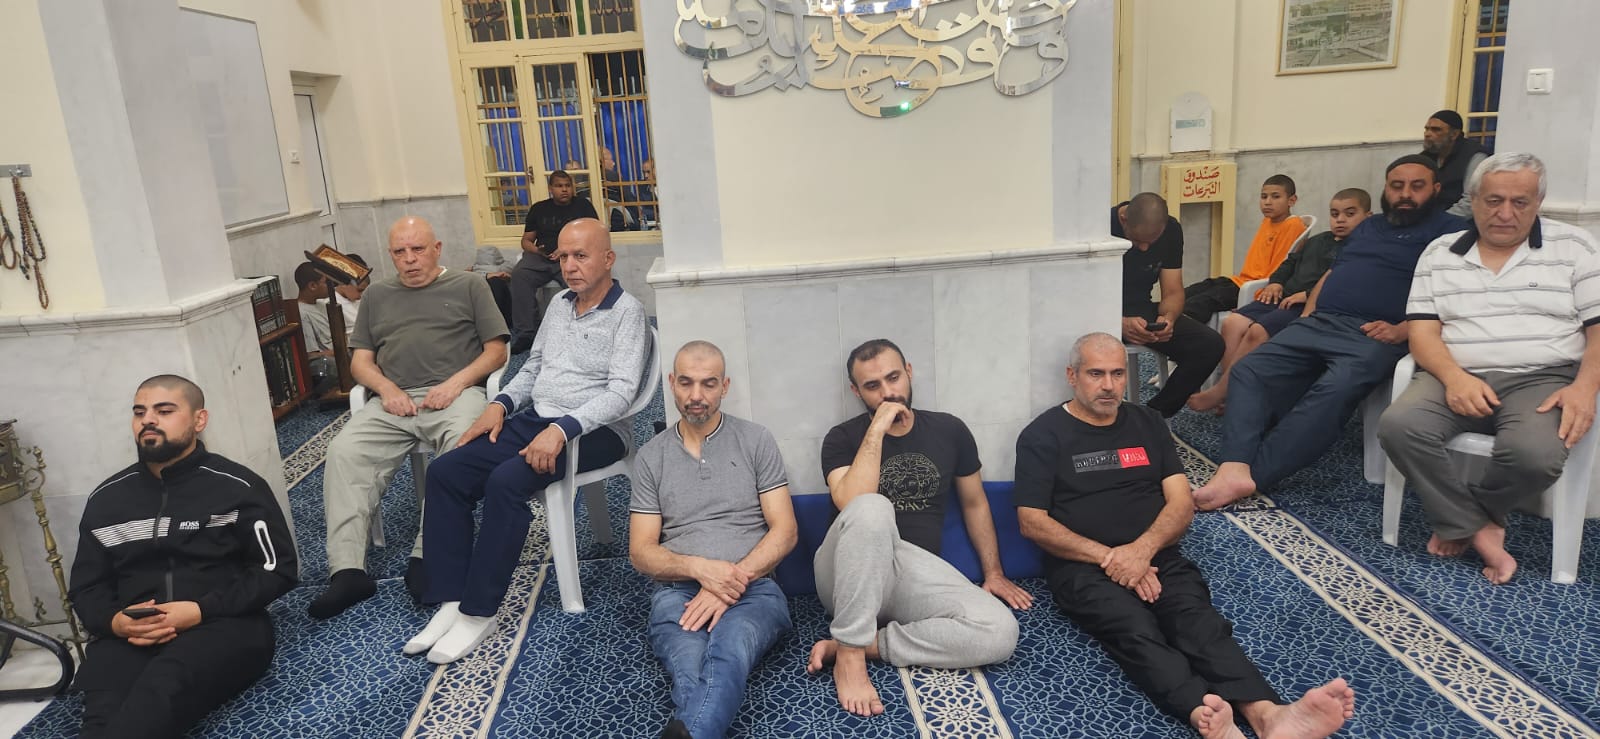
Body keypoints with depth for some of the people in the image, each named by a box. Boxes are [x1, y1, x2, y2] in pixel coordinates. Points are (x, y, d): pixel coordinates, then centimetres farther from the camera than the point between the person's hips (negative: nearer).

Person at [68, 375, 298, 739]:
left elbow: (278, 570, 0)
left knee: (161, 686, -38)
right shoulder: (105, 498, 17)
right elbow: (85, 586, 20)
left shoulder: (237, 486, 2)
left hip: (223, 625, -3)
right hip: (130, 637, 3)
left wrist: (201, 610, -13)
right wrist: (114, 621, -3)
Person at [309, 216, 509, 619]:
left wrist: (456, 382, -8)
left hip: (456, 394, -3)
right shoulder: (377, 295, 26)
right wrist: (387, 388, -2)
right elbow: (360, 360, 20)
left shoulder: (468, 286, 16)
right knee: (344, 452, -24)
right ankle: (347, 570, -27)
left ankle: (427, 558, -34)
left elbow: (496, 351, 9)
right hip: (394, 400, 3)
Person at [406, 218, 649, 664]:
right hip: (535, 420, 8)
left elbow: (621, 391, -19)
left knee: (505, 482, -32)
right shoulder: (559, 304, 17)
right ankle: (451, 603, -11)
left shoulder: (627, 312, -8)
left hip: (593, 431, -8)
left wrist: (563, 429, -30)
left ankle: (478, 613, -19)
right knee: (444, 472, -11)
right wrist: (501, 403, 4)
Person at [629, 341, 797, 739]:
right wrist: (700, 568, -13)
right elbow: (640, 551, 9)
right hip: (678, 590, 2)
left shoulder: (757, 441, 9)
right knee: (691, 667, -36)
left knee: (727, 652, -40)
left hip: (753, 587, -2)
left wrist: (733, 580, -14)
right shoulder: (650, 457, 13)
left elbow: (785, 530, 3)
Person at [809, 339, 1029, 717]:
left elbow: (974, 504, 19)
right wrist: (876, 431, -17)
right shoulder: (842, 438, 0)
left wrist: (993, 572, 15)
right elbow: (852, 506, -20)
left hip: (916, 573, 3)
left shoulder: (949, 430, 8)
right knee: (873, 508, -38)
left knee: (1000, 633, -24)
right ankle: (849, 654, -26)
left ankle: (866, 643, -15)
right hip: (850, 575, -3)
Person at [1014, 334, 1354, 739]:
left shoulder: (1147, 424, 17)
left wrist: (1143, 548, -11)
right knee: (1135, 630, -33)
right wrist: (1108, 557, -13)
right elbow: (1032, 522, -4)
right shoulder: (1043, 436, 4)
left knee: (1198, 618, -27)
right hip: (1082, 566, -4)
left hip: (1155, 555, 4)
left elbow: (1182, 503, 9)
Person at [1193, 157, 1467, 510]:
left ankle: (1250, 476, -40)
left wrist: (1402, 330, -17)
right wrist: (1307, 313, 11)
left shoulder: (1448, 230, 10)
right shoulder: (1367, 227, 30)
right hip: (1317, 324, 6)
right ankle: (1234, 470, -37)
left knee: (1333, 391, -36)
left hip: (1372, 336, -6)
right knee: (1248, 371, -19)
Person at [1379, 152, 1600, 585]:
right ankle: (1479, 530, -14)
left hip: (1542, 379, -1)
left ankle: (1457, 521, -5)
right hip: (1459, 379, 1)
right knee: (1398, 427, -31)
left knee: (1535, 455, -35)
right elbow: (1422, 331, 4)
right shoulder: (1440, 254, 12)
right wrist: (1454, 377, -17)